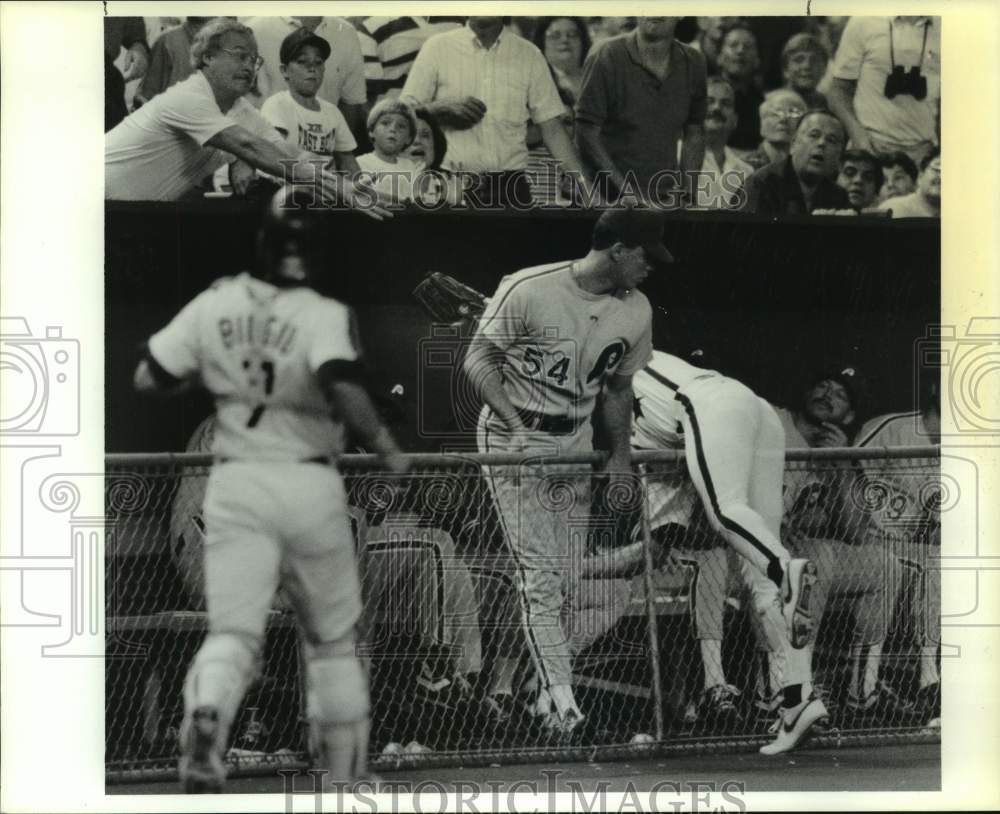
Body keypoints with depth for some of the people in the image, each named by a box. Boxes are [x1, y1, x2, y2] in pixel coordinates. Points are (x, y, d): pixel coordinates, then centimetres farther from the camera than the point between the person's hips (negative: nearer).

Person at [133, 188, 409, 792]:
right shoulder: (324, 316, -10)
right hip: (310, 486, -2)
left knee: (234, 630, -2)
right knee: (333, 639, 15)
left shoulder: (215, 305, 2)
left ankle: (205, 720, -34)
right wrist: (387, 448, -13)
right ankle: (347, 776, 21)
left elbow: (148, 379, 5)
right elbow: (343, 387, -27)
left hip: (236, 486, 2)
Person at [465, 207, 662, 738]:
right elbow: (478, 360, -11)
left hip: (577, 446, 6)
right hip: (514, 442, -6)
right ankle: (559, 695, -15)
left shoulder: (635, 311, 2)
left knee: (564, 575, 4)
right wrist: (517, 423, -23)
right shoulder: (528, 291, -17)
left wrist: (620, 454, 8)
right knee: (540, 571, -12)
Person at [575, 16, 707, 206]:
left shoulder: (692, 62, 4)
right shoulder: (606, 56, -9)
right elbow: (587, 135, -11)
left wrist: (687, 188, 0)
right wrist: (627, 193, -17)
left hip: (667, 198, 4)